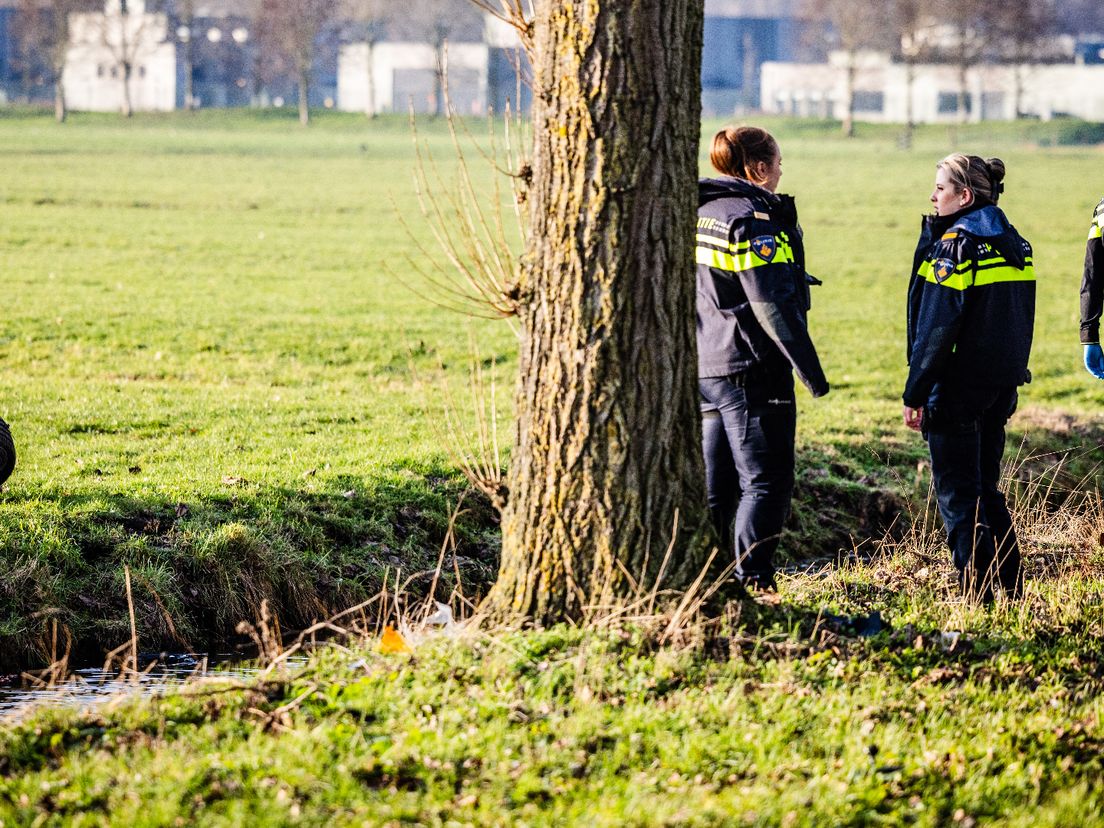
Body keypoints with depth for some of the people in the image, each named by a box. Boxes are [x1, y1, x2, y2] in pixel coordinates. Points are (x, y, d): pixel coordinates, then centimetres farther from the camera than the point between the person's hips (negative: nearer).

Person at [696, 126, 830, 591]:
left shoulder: (699, 214, 11)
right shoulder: (754, 220, -15)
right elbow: (772, 305, -19)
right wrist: (810, 370, -16)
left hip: (704, 369, 9)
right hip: (752, 372, -9)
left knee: (713, 484, 14)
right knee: (765, 483, -4)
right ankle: (751, 582, -9)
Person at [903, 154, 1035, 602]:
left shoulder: (955, 246, -15)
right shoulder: (1014, 245, 9)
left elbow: (936, 329, -18)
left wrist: (915, 394, -14)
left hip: (958, 389, -8)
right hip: (1002, 386, 8)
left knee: (957, 494, 0)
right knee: (986, 488, 18)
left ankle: (977, 594, -1)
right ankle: (1012, 587, 19)